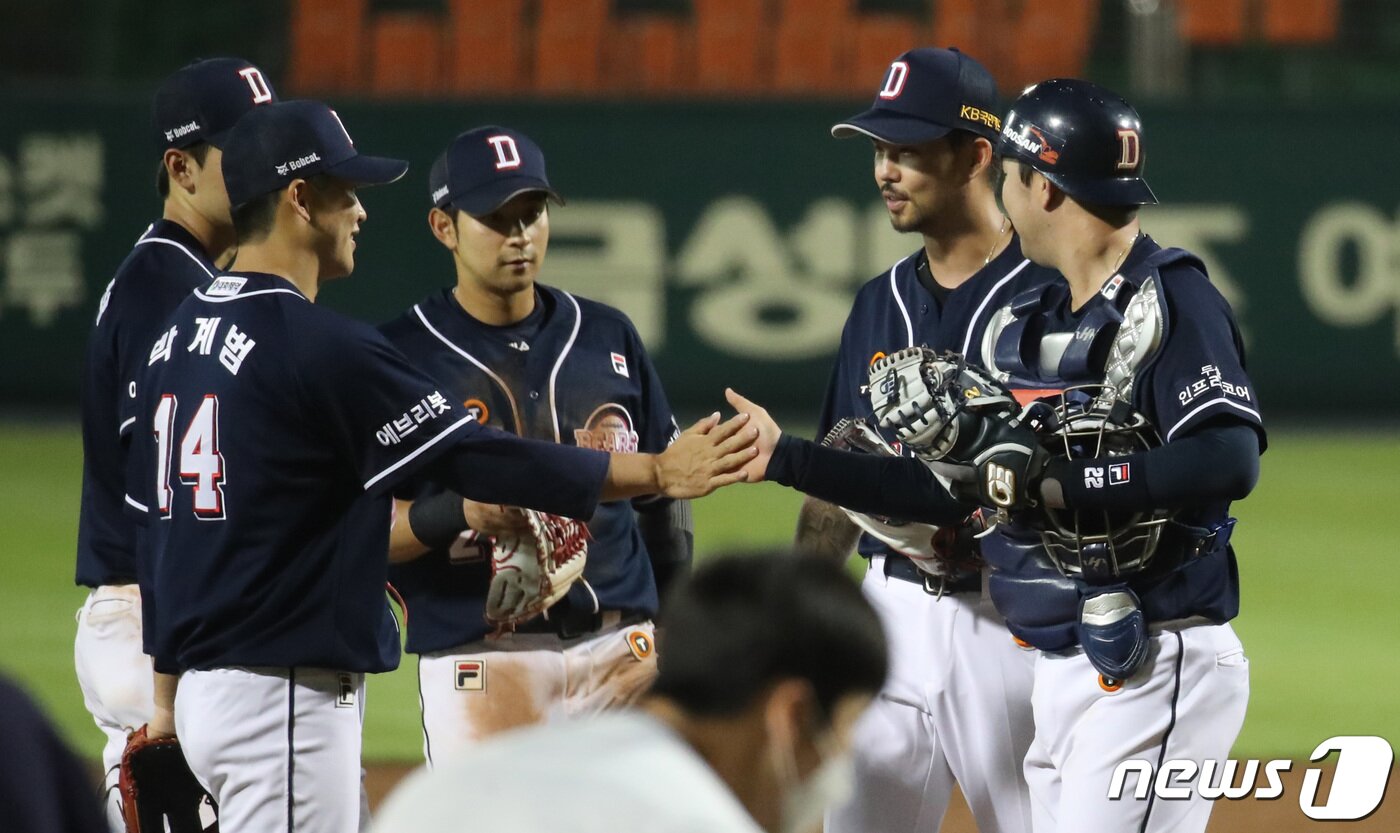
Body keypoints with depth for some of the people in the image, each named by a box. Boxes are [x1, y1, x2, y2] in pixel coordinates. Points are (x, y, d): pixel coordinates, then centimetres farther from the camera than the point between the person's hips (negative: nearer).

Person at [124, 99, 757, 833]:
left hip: (204, 688, 10)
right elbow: (476, 459, -16)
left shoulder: (177, 336, 12)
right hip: (282, 704, -10)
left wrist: (170, 690, 24)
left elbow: (150, 525, 17)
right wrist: (657, 473, -8)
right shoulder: (320, 347, -16)